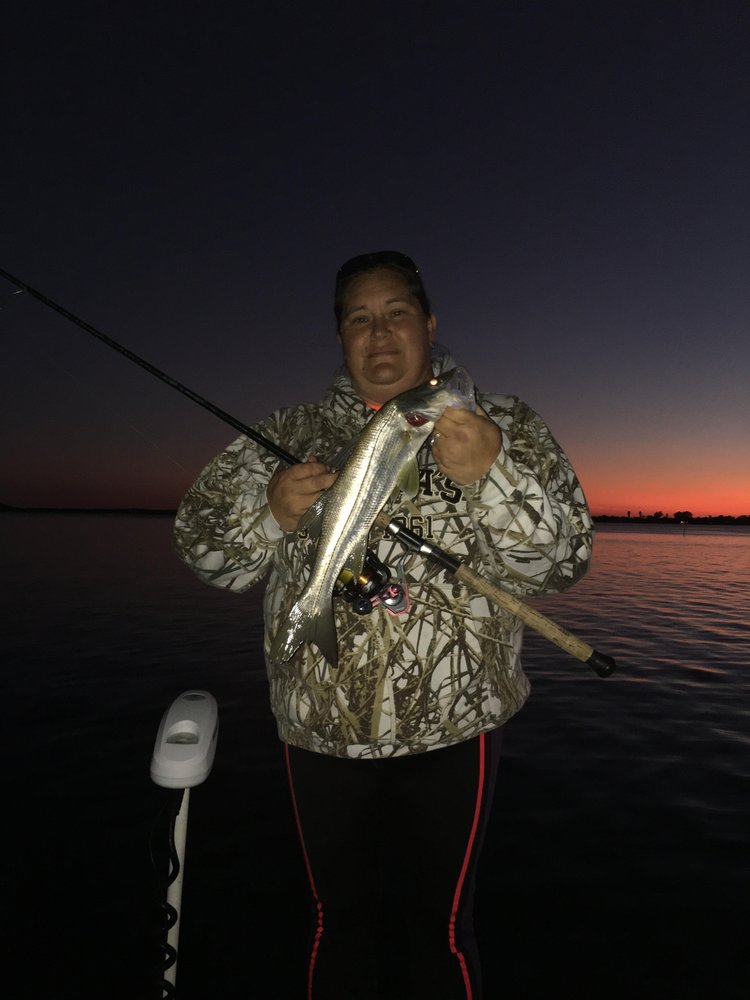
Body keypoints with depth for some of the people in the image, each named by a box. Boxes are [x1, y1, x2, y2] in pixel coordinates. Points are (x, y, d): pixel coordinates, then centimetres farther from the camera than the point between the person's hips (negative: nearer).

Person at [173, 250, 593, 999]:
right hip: (320, 728, 2)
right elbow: (206, 551, 4)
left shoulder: (502, 427, -1)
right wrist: (271, 512, -17)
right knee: (339, 920, 21)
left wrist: (491, 474, -28)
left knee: (437, 927, 14)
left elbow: (561, 559, -10)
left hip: (450, 726, -1)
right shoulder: (291, 435, 5)